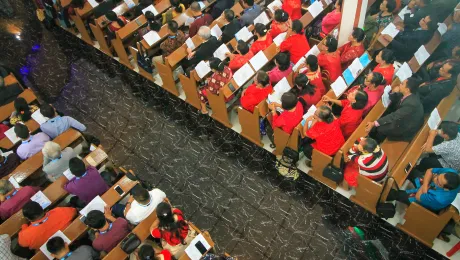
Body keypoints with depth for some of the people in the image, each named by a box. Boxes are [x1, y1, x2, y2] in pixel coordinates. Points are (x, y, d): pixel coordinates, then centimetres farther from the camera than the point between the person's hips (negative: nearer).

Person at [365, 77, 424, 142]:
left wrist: (374, 123, -32)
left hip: (407, 129, -9)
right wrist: (393, 92, -16)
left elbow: (394, 116, -32)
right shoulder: (406, 94, -11)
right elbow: (394, 100, 7)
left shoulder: (411, 103, -36)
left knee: (380, 128, -14)